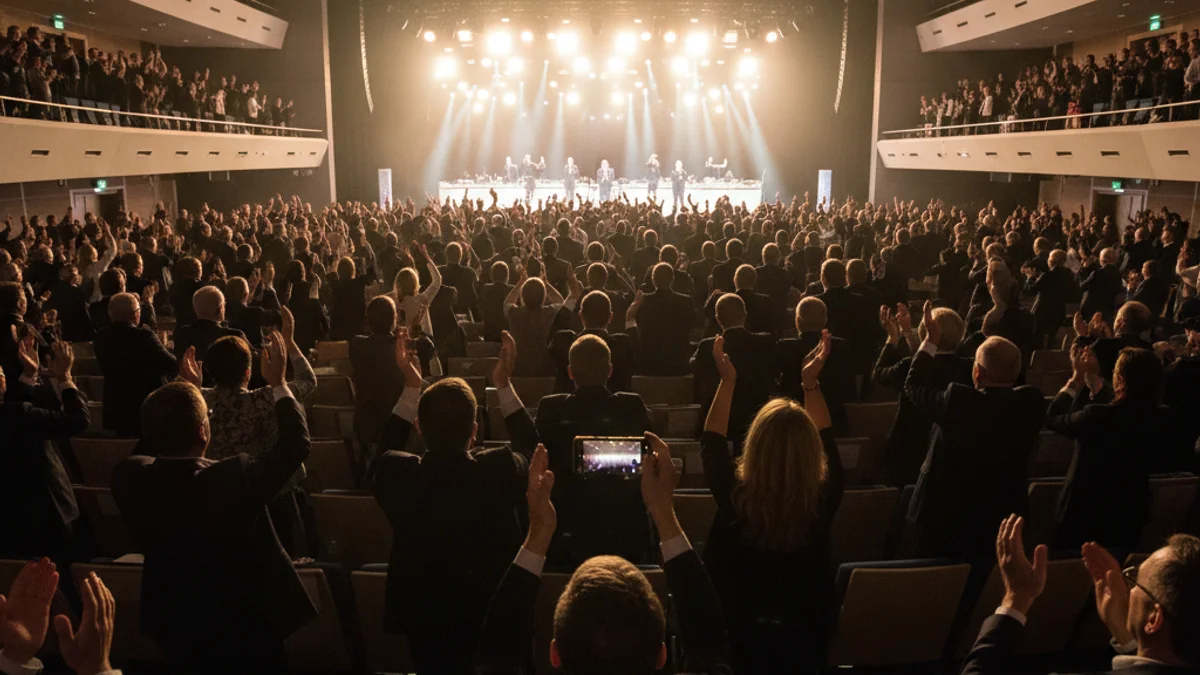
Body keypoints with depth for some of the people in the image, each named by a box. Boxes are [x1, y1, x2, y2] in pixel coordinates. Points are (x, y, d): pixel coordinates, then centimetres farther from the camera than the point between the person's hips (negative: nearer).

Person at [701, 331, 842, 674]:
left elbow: (711, 442, -8)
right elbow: (826, 439, -4)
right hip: (806, 641, 1)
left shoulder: (735, 495, -30)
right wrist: (811, 381, -4)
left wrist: (727, 380, -6)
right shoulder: (823, 498, -26)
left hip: (737, 638, -1)